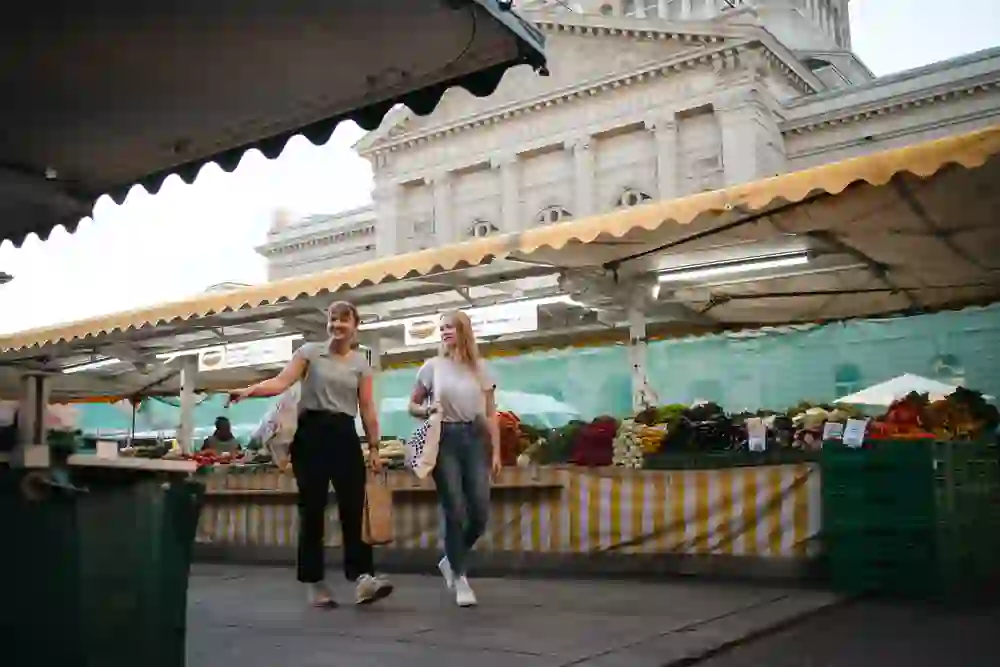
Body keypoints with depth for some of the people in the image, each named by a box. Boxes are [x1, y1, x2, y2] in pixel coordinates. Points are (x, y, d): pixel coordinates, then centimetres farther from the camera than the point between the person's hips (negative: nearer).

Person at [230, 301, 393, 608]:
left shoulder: (361, 363, 9)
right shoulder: (310, 352, 3)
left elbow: (367, 409, 7)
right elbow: (281, 382, -9)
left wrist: (374, 447, 2)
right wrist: (249, 390, -27)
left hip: (344, 435, 2)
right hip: (311, 432, -2)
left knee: (353, 506, -7)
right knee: (312, 508, 1)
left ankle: (362, 577, -10)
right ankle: (315, 584, 7)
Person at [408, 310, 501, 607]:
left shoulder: (481, 369, 9)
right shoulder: (432, 366, 5)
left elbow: (491, 415, 9)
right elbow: (412, 406, 11)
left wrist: (496, 452, 3)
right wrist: (427, 410, -11)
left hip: (474, 438, 2)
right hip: (444, 439, -2)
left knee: (480, 513, -2)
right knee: (455, 511, -5)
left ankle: (451, 560, 25)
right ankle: (460, 578, 7)